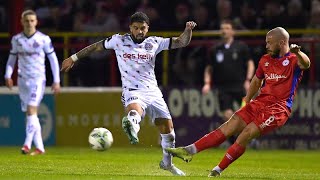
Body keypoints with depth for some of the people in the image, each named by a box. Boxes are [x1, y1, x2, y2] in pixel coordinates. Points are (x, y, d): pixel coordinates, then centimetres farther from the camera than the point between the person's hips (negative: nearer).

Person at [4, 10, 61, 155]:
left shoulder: (44, 39, -4)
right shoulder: (16, 39, 5)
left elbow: (53, 59, 2)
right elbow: (12, 58, 15)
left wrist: (56, 81, 0)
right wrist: (8, 75, 1)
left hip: (38, 79, -4)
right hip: (23, 79, 4)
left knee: (31, 110, -19)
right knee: (31, 114, 6)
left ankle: (27, 144, -23)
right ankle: (39, 147, 12)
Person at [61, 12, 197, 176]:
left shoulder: (154, 43, 7)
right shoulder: (119, 41, 3)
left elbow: (181, 42, 5)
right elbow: (96, 46, 15)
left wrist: (188, 30, -16)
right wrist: (74, 58, 18)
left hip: (153, 92, 4)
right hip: (133, 91, -4)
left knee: (168, 128, 6)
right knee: (134, 111, -39)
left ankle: (167, 162, 27)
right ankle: (131, 125, -75)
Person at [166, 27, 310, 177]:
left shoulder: (293, 59, -5)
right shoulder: (265, 60, 17)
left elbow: (306, 64, -29)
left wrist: (298, 53, -51)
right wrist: (246, 102, 28)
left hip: (278, 109, -7)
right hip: (260, 102, 7)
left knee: (247, 133, -20)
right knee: (228, 128, -2)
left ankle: (218, 170, -12)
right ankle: (189, 150, -4)